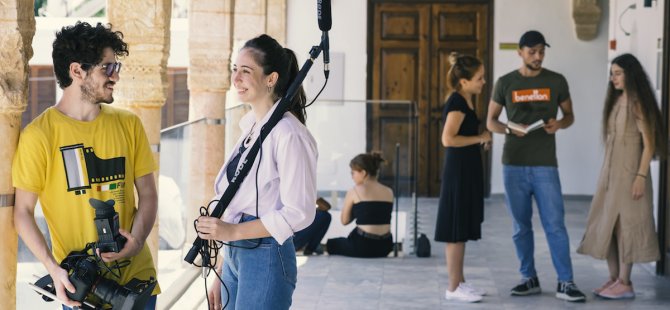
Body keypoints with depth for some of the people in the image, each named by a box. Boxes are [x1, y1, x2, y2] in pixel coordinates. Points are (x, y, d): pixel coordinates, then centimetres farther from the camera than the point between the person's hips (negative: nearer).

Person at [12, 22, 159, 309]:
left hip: (136, 272, 3)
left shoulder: (128, 124, 4)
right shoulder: (39, 134, -8)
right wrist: (53, 269, -15)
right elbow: (23, 212, -5)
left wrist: (138, 238, -10)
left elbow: (147, 193, 8)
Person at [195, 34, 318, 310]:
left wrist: (233, 231, -18)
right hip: (236, 256, 8)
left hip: (266, 259, -8)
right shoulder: (249, 127, 12)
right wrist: (221, 277, 17)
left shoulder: (288, 134, -15)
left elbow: (299, 212, -17)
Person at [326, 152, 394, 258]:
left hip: (363, 246, -6)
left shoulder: (354, 192, -5)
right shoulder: (389, 192, 7)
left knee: (331, 244, 24)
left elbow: (344, 221, 3)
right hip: (385, 246, 6)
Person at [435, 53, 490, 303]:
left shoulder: (465, 101, 12)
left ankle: (459, 282, 21)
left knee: (462, 230, 14)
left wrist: (481, 138, 8)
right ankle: (454, 288, 1)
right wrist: (480, 138, -16)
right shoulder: (457, 102, -17)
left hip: (466, 170, 10)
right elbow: (448, 139, -25)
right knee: (456, 231, -4)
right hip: (458, 170, -10)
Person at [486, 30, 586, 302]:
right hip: (514, 165, 1)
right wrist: (511, 130, -13)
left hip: (545, 165, -1)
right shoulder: (505, 83, 3)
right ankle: (529, 279, 19)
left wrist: (560, 123, -11)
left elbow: (569, 115, 12)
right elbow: (491, 121, 8)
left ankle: (565, 283, -2)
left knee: (555, 225, -5)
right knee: (521, 226, 8)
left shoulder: (556, 81, 3)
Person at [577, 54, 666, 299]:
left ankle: (625, 283, 1)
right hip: (610, 170, 8)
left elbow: (649, 144, -15)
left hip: (629, 171, -8)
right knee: (606, 223, 8)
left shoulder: (638, 104, -12)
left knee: (625, 223, -4)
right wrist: (607, 172, 12)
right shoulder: (615, 101, 12)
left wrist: (641, 176, -20)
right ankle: (614, 278, 15)